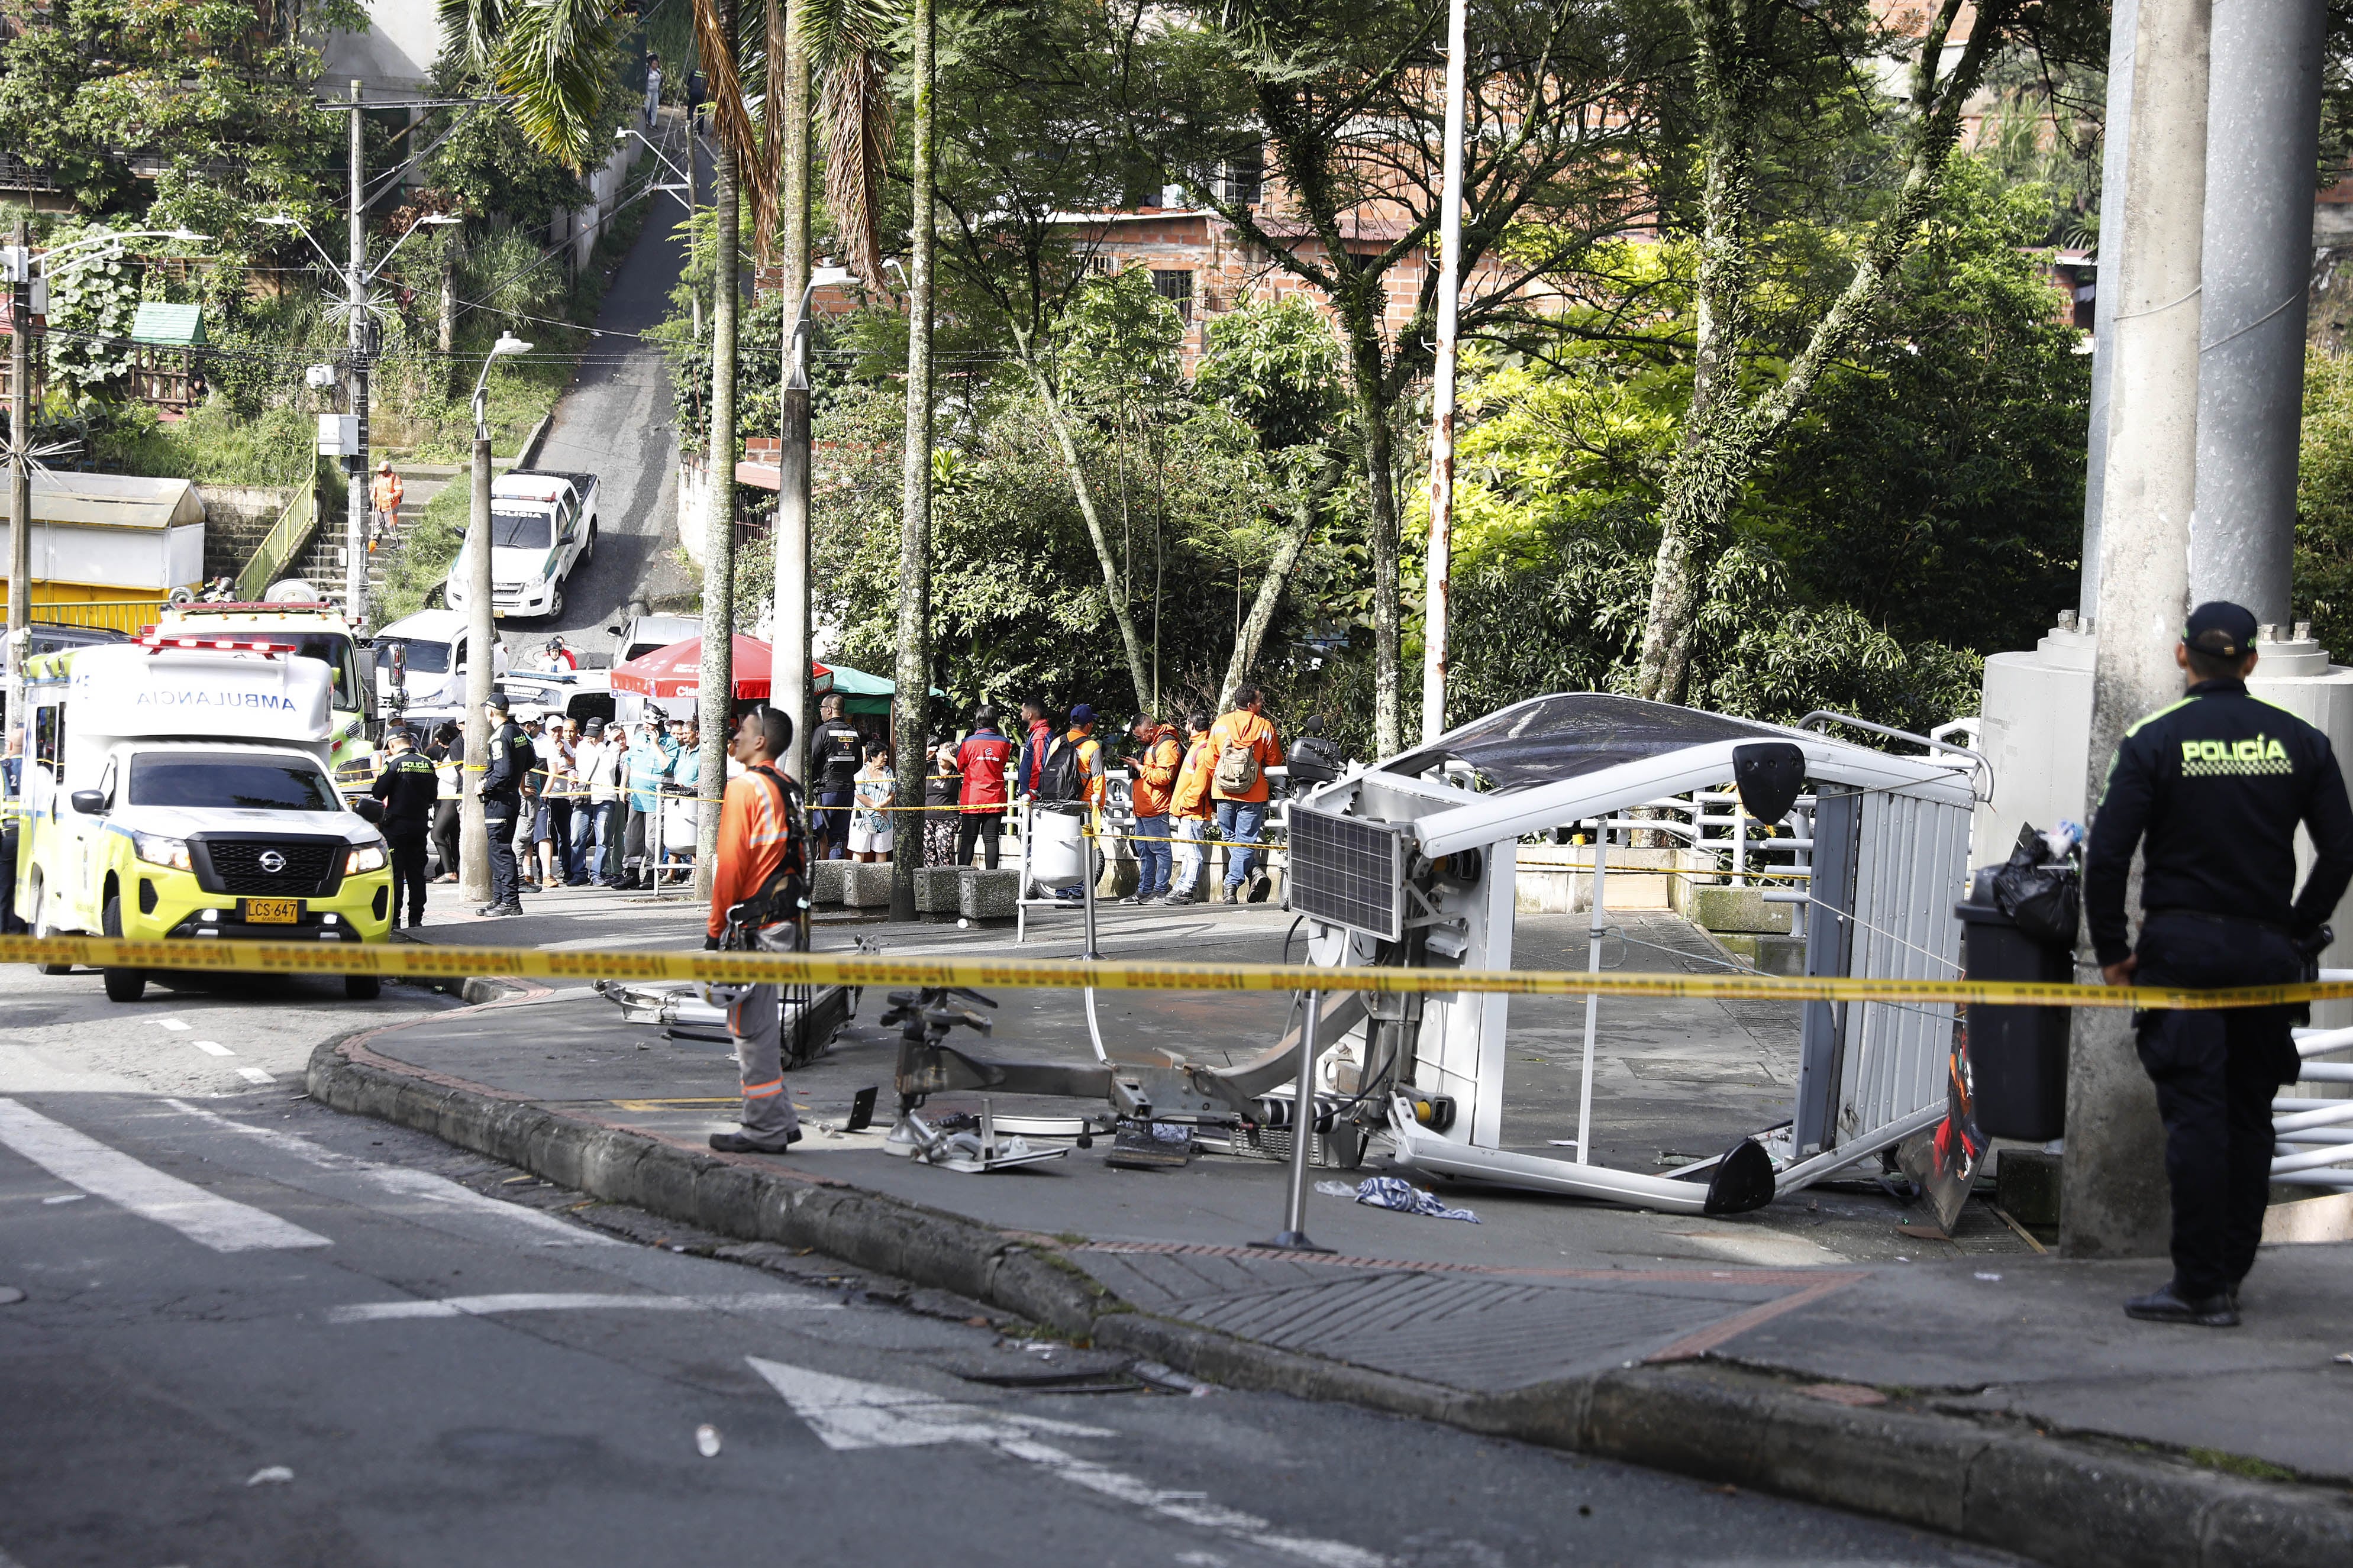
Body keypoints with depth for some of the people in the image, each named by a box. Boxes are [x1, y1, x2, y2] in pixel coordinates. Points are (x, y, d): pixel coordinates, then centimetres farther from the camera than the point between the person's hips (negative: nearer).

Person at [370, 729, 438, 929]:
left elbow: (378, 793, -11)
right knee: (416, 873, 10)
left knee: (395, 873, -1)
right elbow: (433, 795, 13)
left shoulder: (394, 764, -11)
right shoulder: (427, 764, 5)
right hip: (421, 825, 5)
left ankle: (393, 918, -2)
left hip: (397, 824, -5)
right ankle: (416, 918, 11)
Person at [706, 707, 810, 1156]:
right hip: (786, 922, 9)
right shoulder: (788, 790, 14)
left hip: (755, 927, -9)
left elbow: (731, 864, -16)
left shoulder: (744, 787, -13)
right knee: (760, 1025, 16)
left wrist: (715, 929, -12)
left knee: (752, 1027, -3)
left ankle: (764, 1129, 0)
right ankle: (779, 1120, 20)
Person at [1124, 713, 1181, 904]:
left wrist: (1140, 768, -17)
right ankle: (1144, 890, 18)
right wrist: (1135, 766, 16)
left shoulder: (1166, 745, -14)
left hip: (1156, 809, -11)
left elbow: (1164, 776, -23)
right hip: (1142, 808, 11)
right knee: (1144, 850, 13)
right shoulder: (1148, 744, 18)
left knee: (1160, 849, -5)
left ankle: (1161, 891, -3)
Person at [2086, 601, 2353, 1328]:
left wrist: (2113, 952, 0)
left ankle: (2201, 1286, -4)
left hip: (2181, 947, -3)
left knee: (2195, 1114, -3)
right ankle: (2232, 1271, 19)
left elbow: (2106, 857, -10)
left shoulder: (2155, 740, -5)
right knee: (2250, 1115, 13)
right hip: (2267, 953, 3)